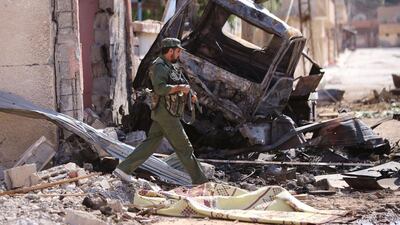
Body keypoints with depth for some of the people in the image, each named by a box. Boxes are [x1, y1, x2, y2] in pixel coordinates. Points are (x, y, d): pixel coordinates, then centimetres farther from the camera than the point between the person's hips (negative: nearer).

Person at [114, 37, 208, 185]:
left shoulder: (168, 67, 18)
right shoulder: (160, 66, -15)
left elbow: (172, 91, 26)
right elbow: (160, 88, -29)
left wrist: (188, 95, 12)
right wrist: (180, 87, -23)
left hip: (163, 115, 10)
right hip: (166, 113, -10)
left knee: (150, 144, 10)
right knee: (184, 147, -2)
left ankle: (124, 169, 9)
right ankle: (199, 180, 5)